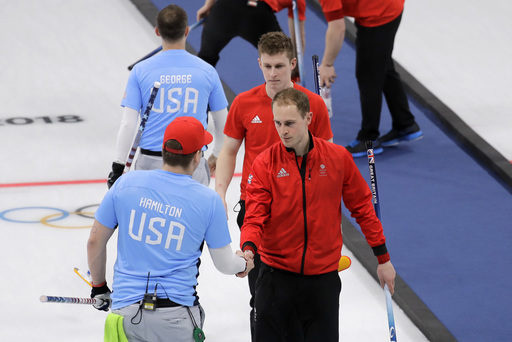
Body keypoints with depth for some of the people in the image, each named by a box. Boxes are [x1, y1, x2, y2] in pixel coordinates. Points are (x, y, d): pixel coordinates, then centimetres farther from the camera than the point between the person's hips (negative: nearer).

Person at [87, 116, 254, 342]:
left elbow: (95, 242, 6)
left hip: (126, 309, 2)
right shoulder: (208, 200, -6)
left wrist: (99, 288, 22)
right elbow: (225, 264, 5)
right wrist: (243, 264, 30)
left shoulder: (127, 183, -2)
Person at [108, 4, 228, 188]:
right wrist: (217, 155, 27)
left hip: (150, 161, 1)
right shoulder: (207, 71, -1)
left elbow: (128, 124, -6)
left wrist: (118, 167, 1)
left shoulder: (140, 71, -3)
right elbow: (222, 122, 9)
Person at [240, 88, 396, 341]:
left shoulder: (338, 158, -3)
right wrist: (249, 249, -30)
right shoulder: (264, 164, -6)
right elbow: (255, 217, -9)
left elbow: (362, 208, 7)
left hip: (323, 275, 1)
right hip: (276, 273, 0)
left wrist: (383, 258, 10)